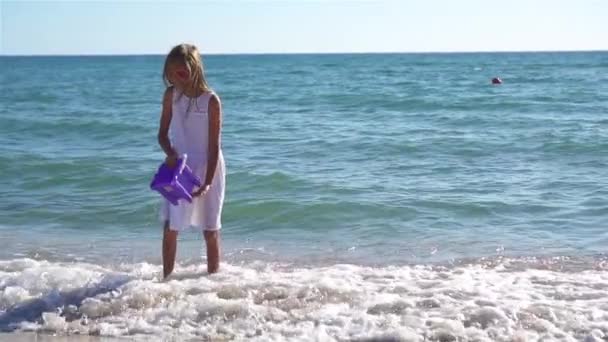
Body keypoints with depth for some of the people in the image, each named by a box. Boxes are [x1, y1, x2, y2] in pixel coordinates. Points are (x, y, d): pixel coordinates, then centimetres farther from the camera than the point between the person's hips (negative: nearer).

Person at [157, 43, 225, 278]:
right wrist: (170, 153, -18)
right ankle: (166, 278, 14)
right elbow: (163, 133, 3)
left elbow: (214, 146, -15)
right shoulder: (171, 95, -4)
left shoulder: (211, 101, -17)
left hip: (206, 168, -4)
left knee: (210, 229, 5)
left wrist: (208, 182, -20)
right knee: (170, 227, 2)